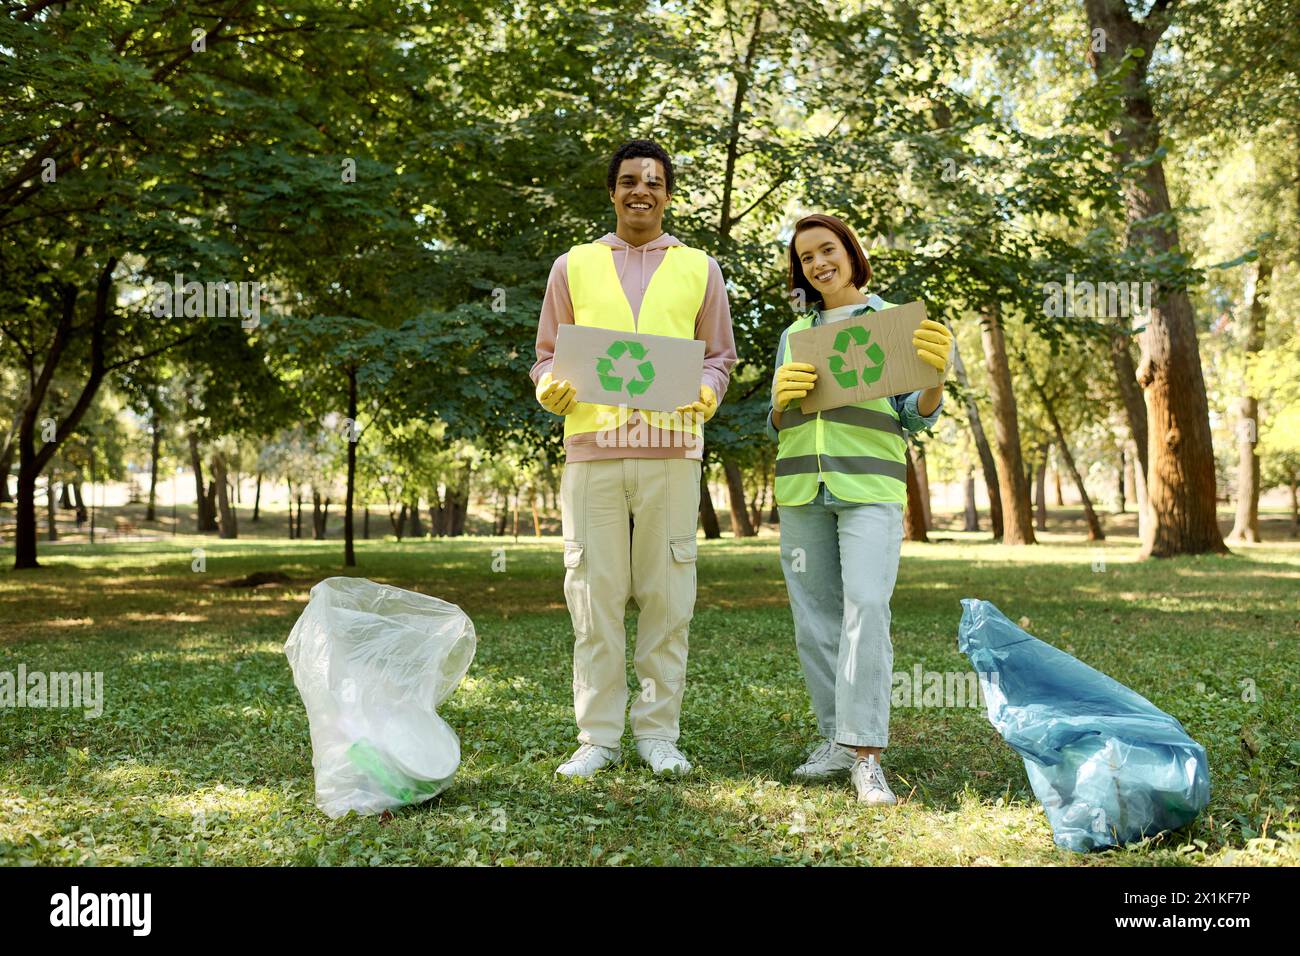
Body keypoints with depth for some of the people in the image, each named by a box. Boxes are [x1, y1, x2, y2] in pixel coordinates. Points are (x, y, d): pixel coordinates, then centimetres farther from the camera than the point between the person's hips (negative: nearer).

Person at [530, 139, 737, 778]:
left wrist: (707, 391, -6)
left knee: (666, 594, 1)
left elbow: (719, 355, 16)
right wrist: (549, 386, -6)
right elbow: (548, 355, 16)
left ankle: (659, 731, 12)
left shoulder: (699, 269, 16)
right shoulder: (574, 266, 16)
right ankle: (597, 736, 10)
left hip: (670, 448, 0)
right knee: (593, 594, 0)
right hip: (591, 446, 0)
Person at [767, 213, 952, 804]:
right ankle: (835, 737, 15)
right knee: (815, 616, 4)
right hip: (801, 489, 4)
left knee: (866, 607, -17)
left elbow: (914, 418, 3)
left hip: (871, 488, -4)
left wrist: (936, 379, -17)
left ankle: (865, 752, -16)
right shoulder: (794, 334, 17)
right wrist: (782, 399, -5)